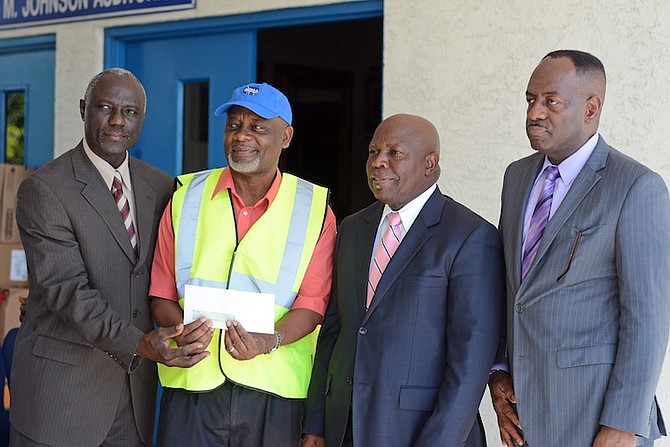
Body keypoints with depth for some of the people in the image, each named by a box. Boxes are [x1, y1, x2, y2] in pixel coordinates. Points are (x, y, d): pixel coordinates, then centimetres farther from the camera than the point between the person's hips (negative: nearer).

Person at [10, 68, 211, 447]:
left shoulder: (161, 187, 9)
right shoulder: (44, 190, -9)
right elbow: (66, 288, -18)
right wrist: (138, 343, -30)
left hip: (136, 384, 5)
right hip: (62, 386, -5)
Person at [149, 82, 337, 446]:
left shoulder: (314, 208, 3)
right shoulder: (186, 197, 8)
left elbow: (312, 303, -1)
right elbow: (162, 293, 8)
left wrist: (270, 341, -19)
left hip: (274, 391, -1)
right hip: (191, 381, 1)